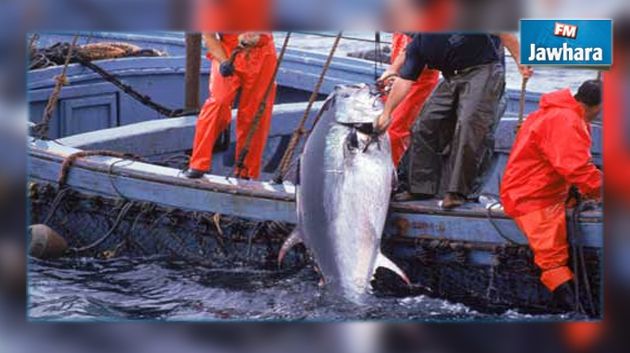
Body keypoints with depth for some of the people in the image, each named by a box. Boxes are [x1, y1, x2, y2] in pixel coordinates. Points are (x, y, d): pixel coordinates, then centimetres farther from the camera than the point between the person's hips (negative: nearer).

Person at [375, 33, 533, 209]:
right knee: (425, 125, 0)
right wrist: (387, 112, -4)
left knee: (468, 124, -20)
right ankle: (421, 187, 9)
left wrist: (520, 60, -14)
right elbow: (404, 81, 1)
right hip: (451, 78, 7)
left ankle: (457, 192, -17)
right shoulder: (418, 43, 0)